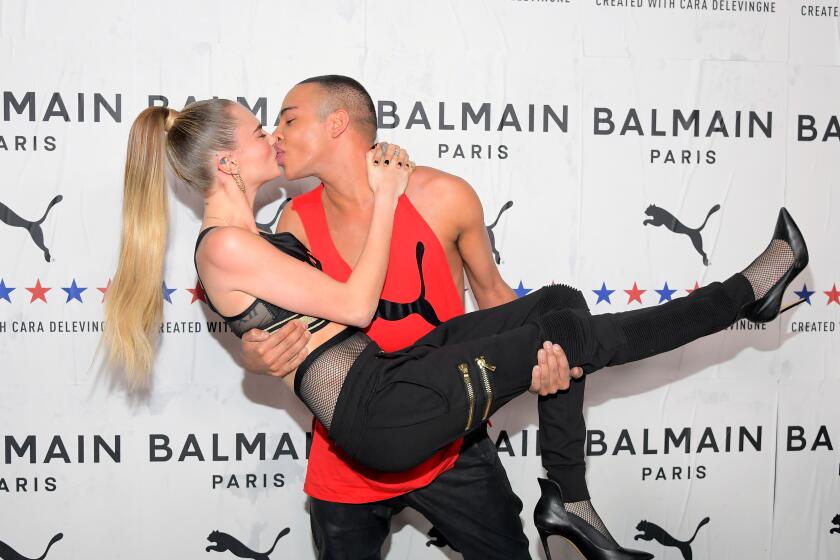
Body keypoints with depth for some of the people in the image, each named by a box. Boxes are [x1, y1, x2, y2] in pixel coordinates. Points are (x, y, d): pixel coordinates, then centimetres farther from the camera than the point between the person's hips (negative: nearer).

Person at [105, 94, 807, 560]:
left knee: (560, 303, 2)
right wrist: (386, 197, -5)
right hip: (380, 414, -9)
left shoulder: (248, 236, 16)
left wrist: (380, 173, 16)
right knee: (571, 334, -8)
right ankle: (746, 292, 7)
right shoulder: (225, 246, -13)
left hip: (387, 369, 9)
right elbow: (356, 305, -13)